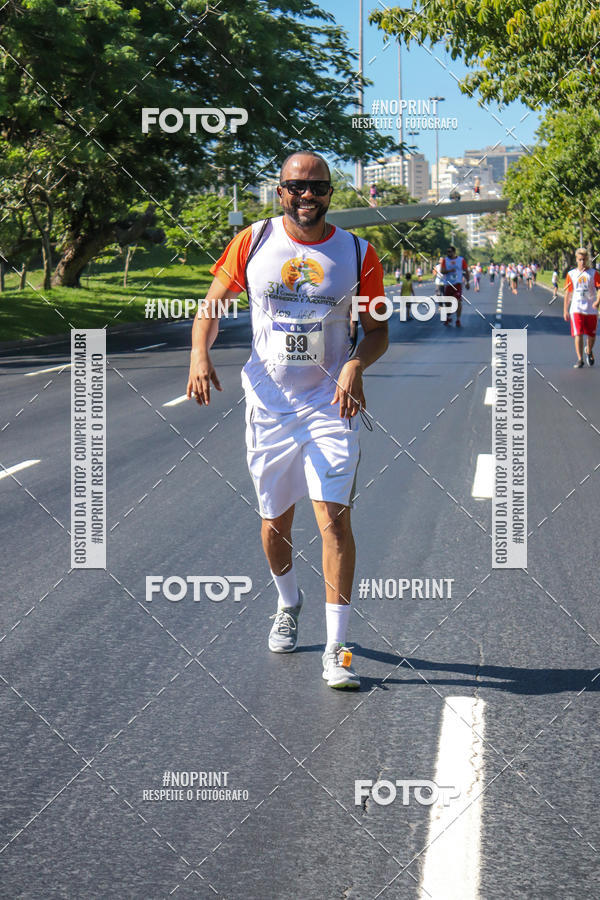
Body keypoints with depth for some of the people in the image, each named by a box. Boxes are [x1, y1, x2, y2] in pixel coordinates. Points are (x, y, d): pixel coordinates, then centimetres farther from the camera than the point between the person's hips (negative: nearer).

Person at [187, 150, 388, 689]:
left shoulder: (357, 254, -2)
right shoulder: (252, 243, -1)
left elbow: (378, 331, 4)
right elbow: (211, 306, 6)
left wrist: (356, 365, -17)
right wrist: (200, 354, -14)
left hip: (330, 405, -2)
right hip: (268, 403, 2)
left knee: (333, 517, -13)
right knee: (275, 521, 13)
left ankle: (337, 648, -9)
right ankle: (288, 604, 42)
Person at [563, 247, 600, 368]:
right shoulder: (571, 274, 6)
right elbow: (567, 293, 10)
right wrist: (565, 311, 8)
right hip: (576, 309, 0)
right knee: (578, 334, -10)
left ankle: (589, 352, 39)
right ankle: (580, 360, -5)